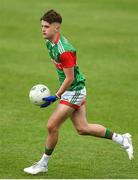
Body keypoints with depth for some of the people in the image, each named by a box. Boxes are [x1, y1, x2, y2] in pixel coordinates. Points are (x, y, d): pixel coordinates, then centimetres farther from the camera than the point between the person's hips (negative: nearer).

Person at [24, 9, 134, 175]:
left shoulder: (64, 50, -27)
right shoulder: (50, 43, 3)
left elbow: (69, 78, -23)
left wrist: (55, 97, -20)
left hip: (74, 91, -10)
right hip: (73, 91, 10)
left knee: (52, 126, -7)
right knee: (82, 128, 12)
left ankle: (43, 164, 8)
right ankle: (122, 139, 24)